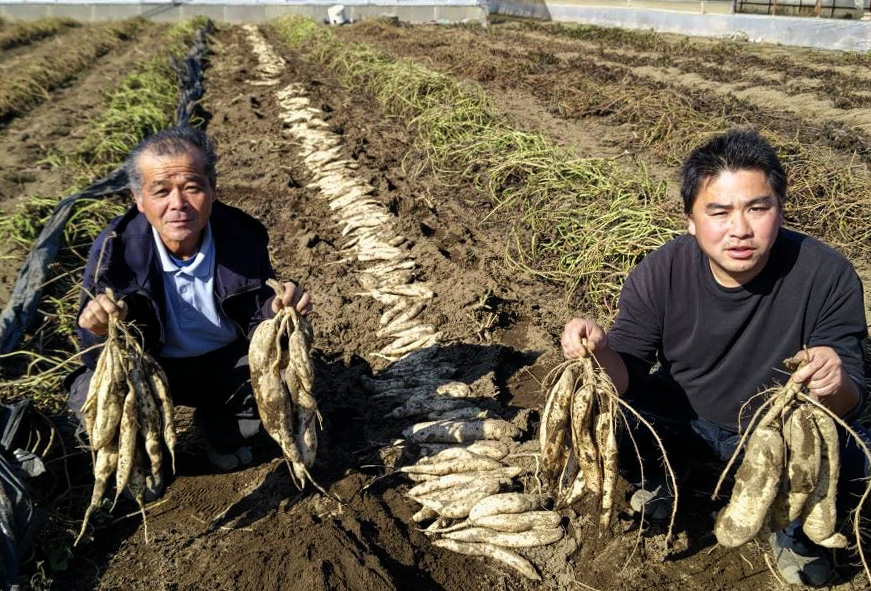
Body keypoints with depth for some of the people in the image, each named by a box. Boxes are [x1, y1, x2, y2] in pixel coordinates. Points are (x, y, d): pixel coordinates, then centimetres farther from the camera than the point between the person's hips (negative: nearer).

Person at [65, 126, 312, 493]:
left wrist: (280, 310, -35)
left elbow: (259, 324, -10)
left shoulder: (242, 236, -20)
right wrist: (100, 331, -43)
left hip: (226, 362, 2)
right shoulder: (116, 248, -23)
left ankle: (223, 434, 13)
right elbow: (97, 357, -19)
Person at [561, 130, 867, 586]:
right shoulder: (660, 274, -21)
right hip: (683, 417, 1)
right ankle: (658, 476, 14)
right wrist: (601, 351, -41)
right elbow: (625, 378, -17)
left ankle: (794, 529, 7)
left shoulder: (827, 276, -24)